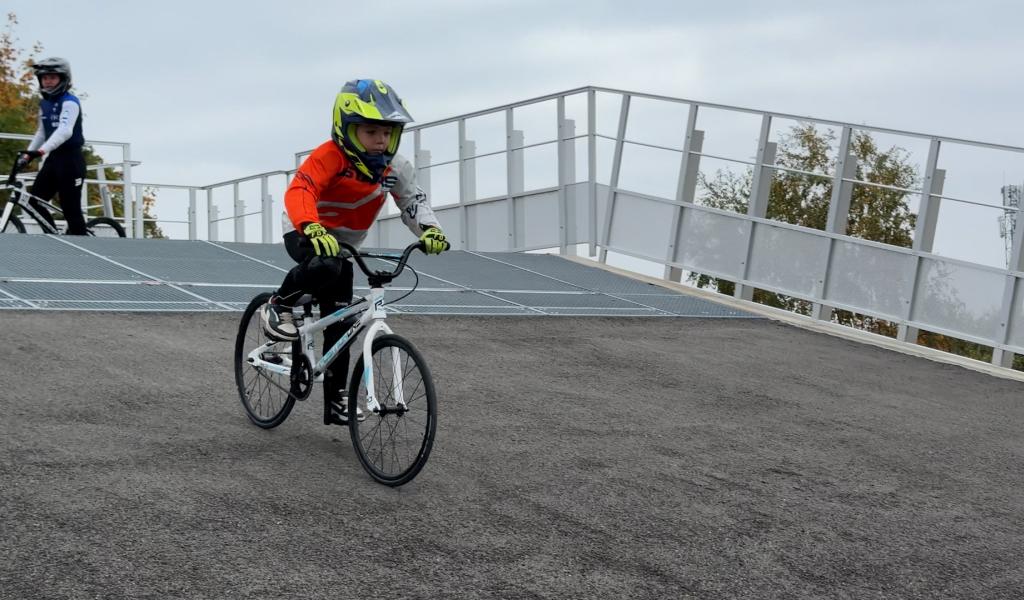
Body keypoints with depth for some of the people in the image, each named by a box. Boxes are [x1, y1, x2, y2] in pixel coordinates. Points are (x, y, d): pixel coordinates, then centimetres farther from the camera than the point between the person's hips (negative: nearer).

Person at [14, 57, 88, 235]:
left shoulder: (69, 102, -14)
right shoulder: (44, 104, 12)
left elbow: (65, 130, -29)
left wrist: (41, 151, -41)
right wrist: (27, 154, 10)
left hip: (71, 160, -8)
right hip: (54, 159, 8)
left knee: (71, 209, -8)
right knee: (34, 201, 1)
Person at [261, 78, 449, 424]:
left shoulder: (395, 167, -10)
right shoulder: (330, 157, -28)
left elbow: (414, 201, -13)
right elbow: (299, 192, -41)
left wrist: (430, 231, -35)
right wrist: (312, 228, -60)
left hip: (342, 244, 6)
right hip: (306, 236, -6)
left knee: (339, 324, 2)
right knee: (326, 266, -40)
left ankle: (336, 399, 12)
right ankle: (279, 307, -13)